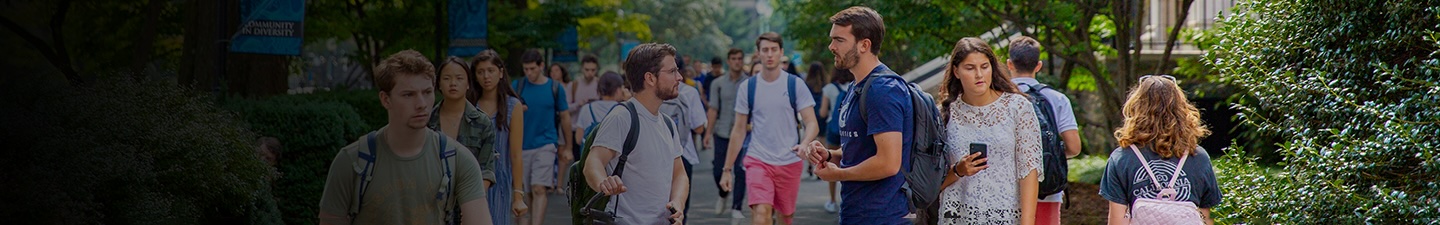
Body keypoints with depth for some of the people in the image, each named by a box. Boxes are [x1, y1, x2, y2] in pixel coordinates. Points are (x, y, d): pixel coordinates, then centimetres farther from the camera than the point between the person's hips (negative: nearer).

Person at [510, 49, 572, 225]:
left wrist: (567, 148, 12)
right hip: (522, 146, 2)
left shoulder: (555, 87, 2)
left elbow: (565, 118, 10)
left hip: (545, 145, -2)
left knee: (539, 190, -13)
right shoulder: (517, 86, 4)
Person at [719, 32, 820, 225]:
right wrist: (727, 169, 5)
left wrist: (804, 144, -27)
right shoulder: (747, 87, 3)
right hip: (758, 161, -1)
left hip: (790, 163, 1)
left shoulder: (795, 85, -1)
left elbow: (812, 124, -5)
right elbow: (739, 130, 8)